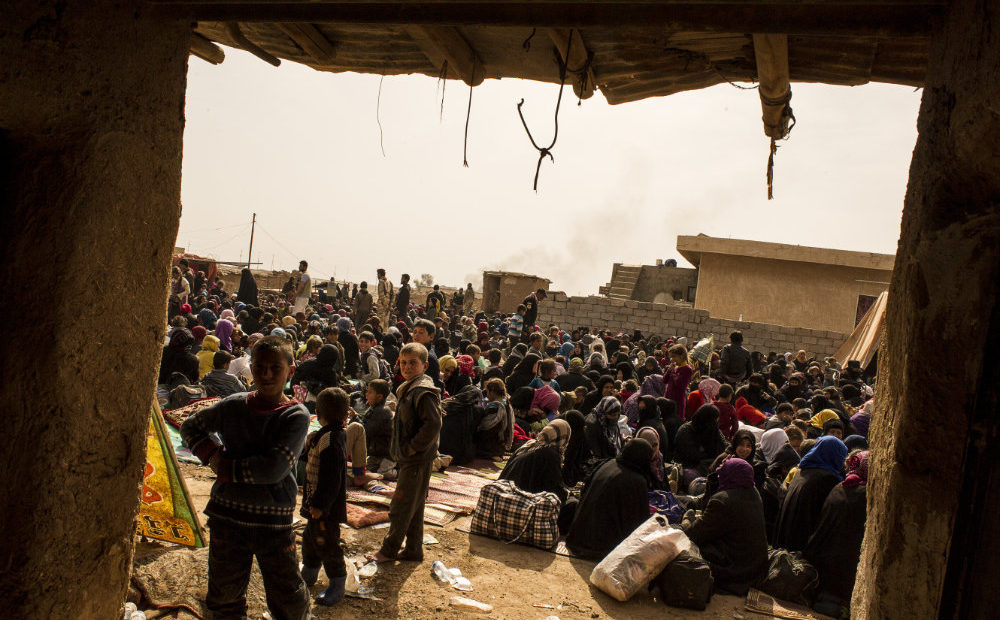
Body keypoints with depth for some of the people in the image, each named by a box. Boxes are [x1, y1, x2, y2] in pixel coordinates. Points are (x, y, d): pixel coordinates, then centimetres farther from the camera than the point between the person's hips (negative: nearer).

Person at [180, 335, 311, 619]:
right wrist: (211, 453, 0)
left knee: (288, 597, 2)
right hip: (226, 513, 4)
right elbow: (190, 426, 18)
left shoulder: (296, 416, -10)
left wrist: (228, 467, -12)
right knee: (224, 591, 17)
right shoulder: (233, 406, 2)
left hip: (273, 521, -3)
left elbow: (274, 469, -20)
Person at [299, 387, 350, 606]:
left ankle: (337, 585, 16)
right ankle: (309, 574, 43)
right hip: (317, 503, 10)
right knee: (310, 538, 24)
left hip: (325, 508, -10)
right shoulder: (321, 437, 7)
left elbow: (331, 479, -27)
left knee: (326, 543, 2)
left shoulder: (330, 440, -25)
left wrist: (320, 505, -24)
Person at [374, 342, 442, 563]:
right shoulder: (407, 389, 13)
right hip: (409, 459, 10)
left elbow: (433, 425, -26)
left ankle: (389, 550, 13)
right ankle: (414, 550, 26)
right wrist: (400, 449, 14)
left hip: (417, 460, -10)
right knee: (413, 507, 16)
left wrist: (411, 447, -20)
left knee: (400, 507, 0)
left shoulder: (424, 392, -19)